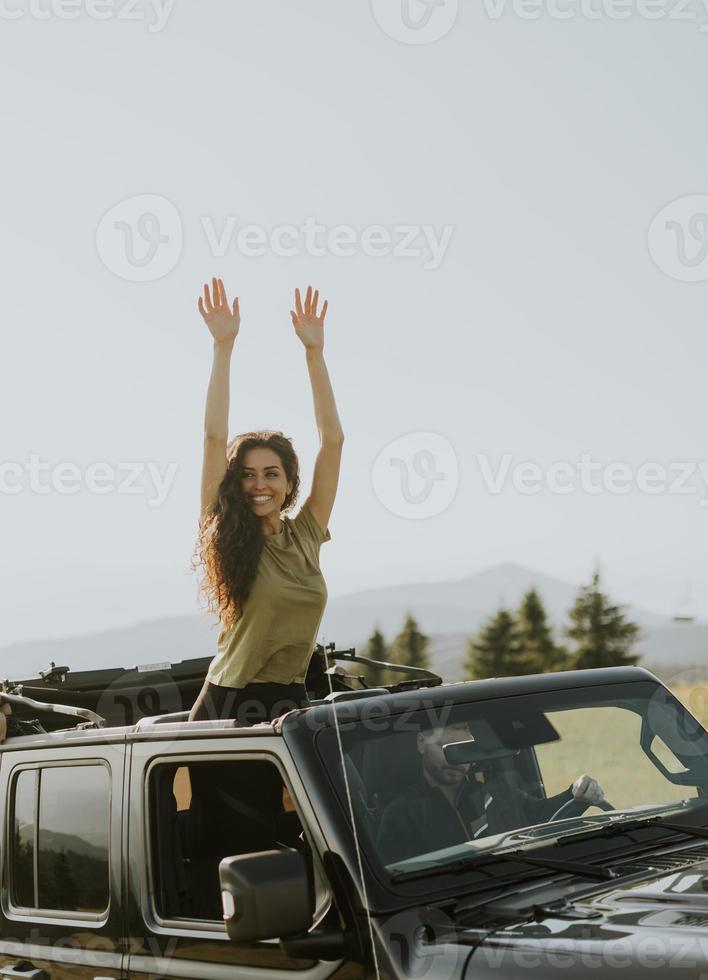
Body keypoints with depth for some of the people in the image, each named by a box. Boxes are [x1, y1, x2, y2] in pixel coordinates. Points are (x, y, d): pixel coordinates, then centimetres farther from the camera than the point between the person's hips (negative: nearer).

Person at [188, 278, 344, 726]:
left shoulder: (306, 534, 7)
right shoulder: (230, 537, -1)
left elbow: (333, 440, 5)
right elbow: (215, 438, -8)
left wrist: (315, 352, 4)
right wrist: (224, 347, -9)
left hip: (292, 705, 3)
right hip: (229, 706, -3)